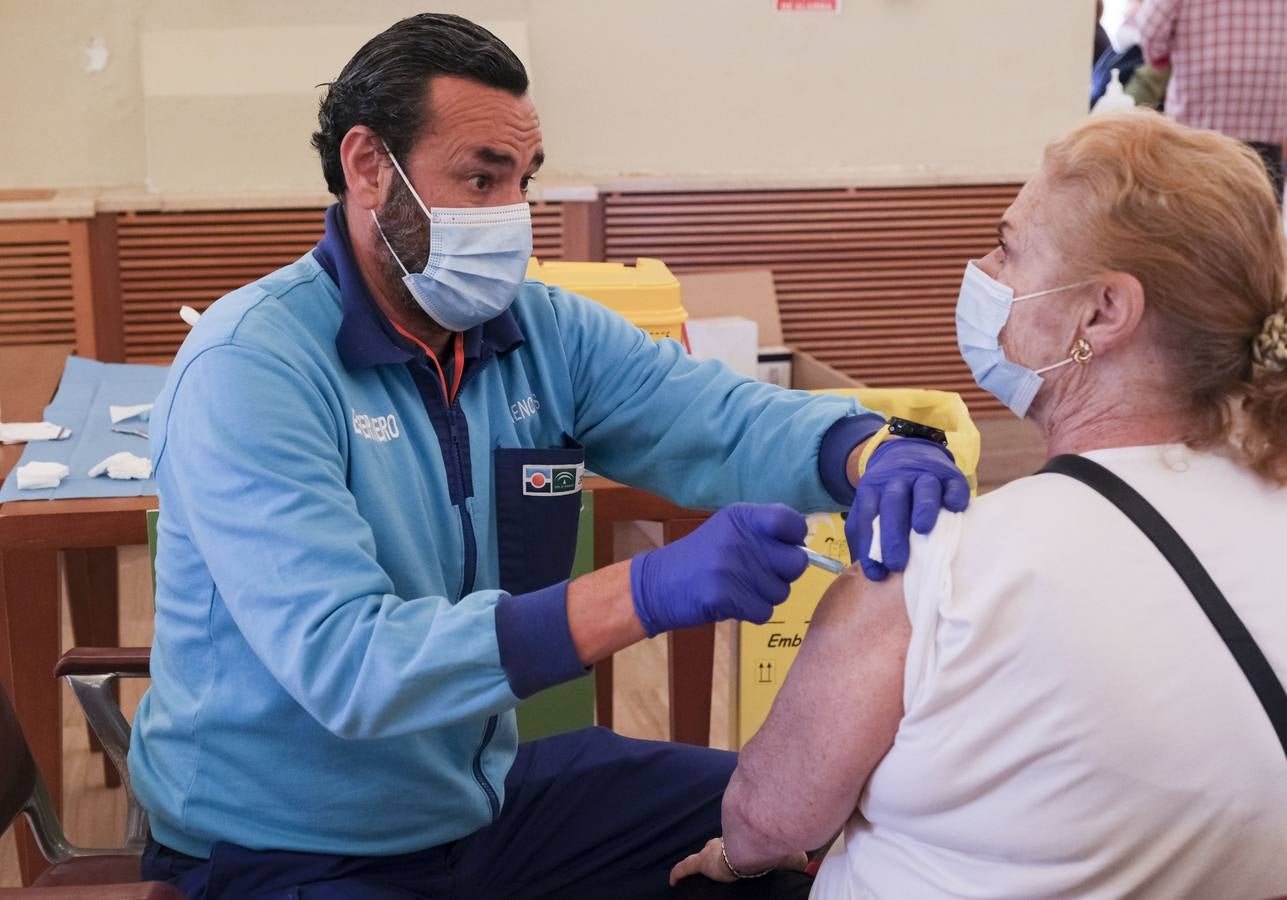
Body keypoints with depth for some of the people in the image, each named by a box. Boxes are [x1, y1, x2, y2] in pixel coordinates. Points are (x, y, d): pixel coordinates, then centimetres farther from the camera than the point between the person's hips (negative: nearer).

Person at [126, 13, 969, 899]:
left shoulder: (547, 333, -1)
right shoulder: (248, 368, -22)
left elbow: (733, 420, -9)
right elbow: (346, 665, -32)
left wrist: (877, 458, -33)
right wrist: (650, 590, -41)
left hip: (482, 789, 7)